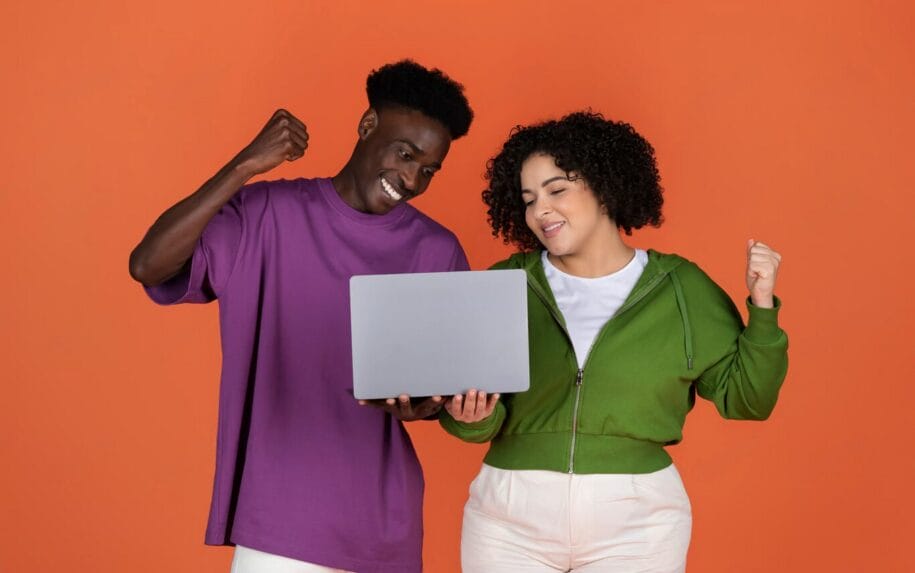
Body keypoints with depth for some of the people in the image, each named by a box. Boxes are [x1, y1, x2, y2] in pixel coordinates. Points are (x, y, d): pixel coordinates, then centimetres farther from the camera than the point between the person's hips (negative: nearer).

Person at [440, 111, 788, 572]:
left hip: (636, 523, 0)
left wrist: (763, 310, -9)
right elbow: (484, 421, 3)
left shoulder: (679, 288, 1)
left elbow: (745, 399, 3)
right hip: (511, 520, 1)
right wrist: (473, 417, -19)